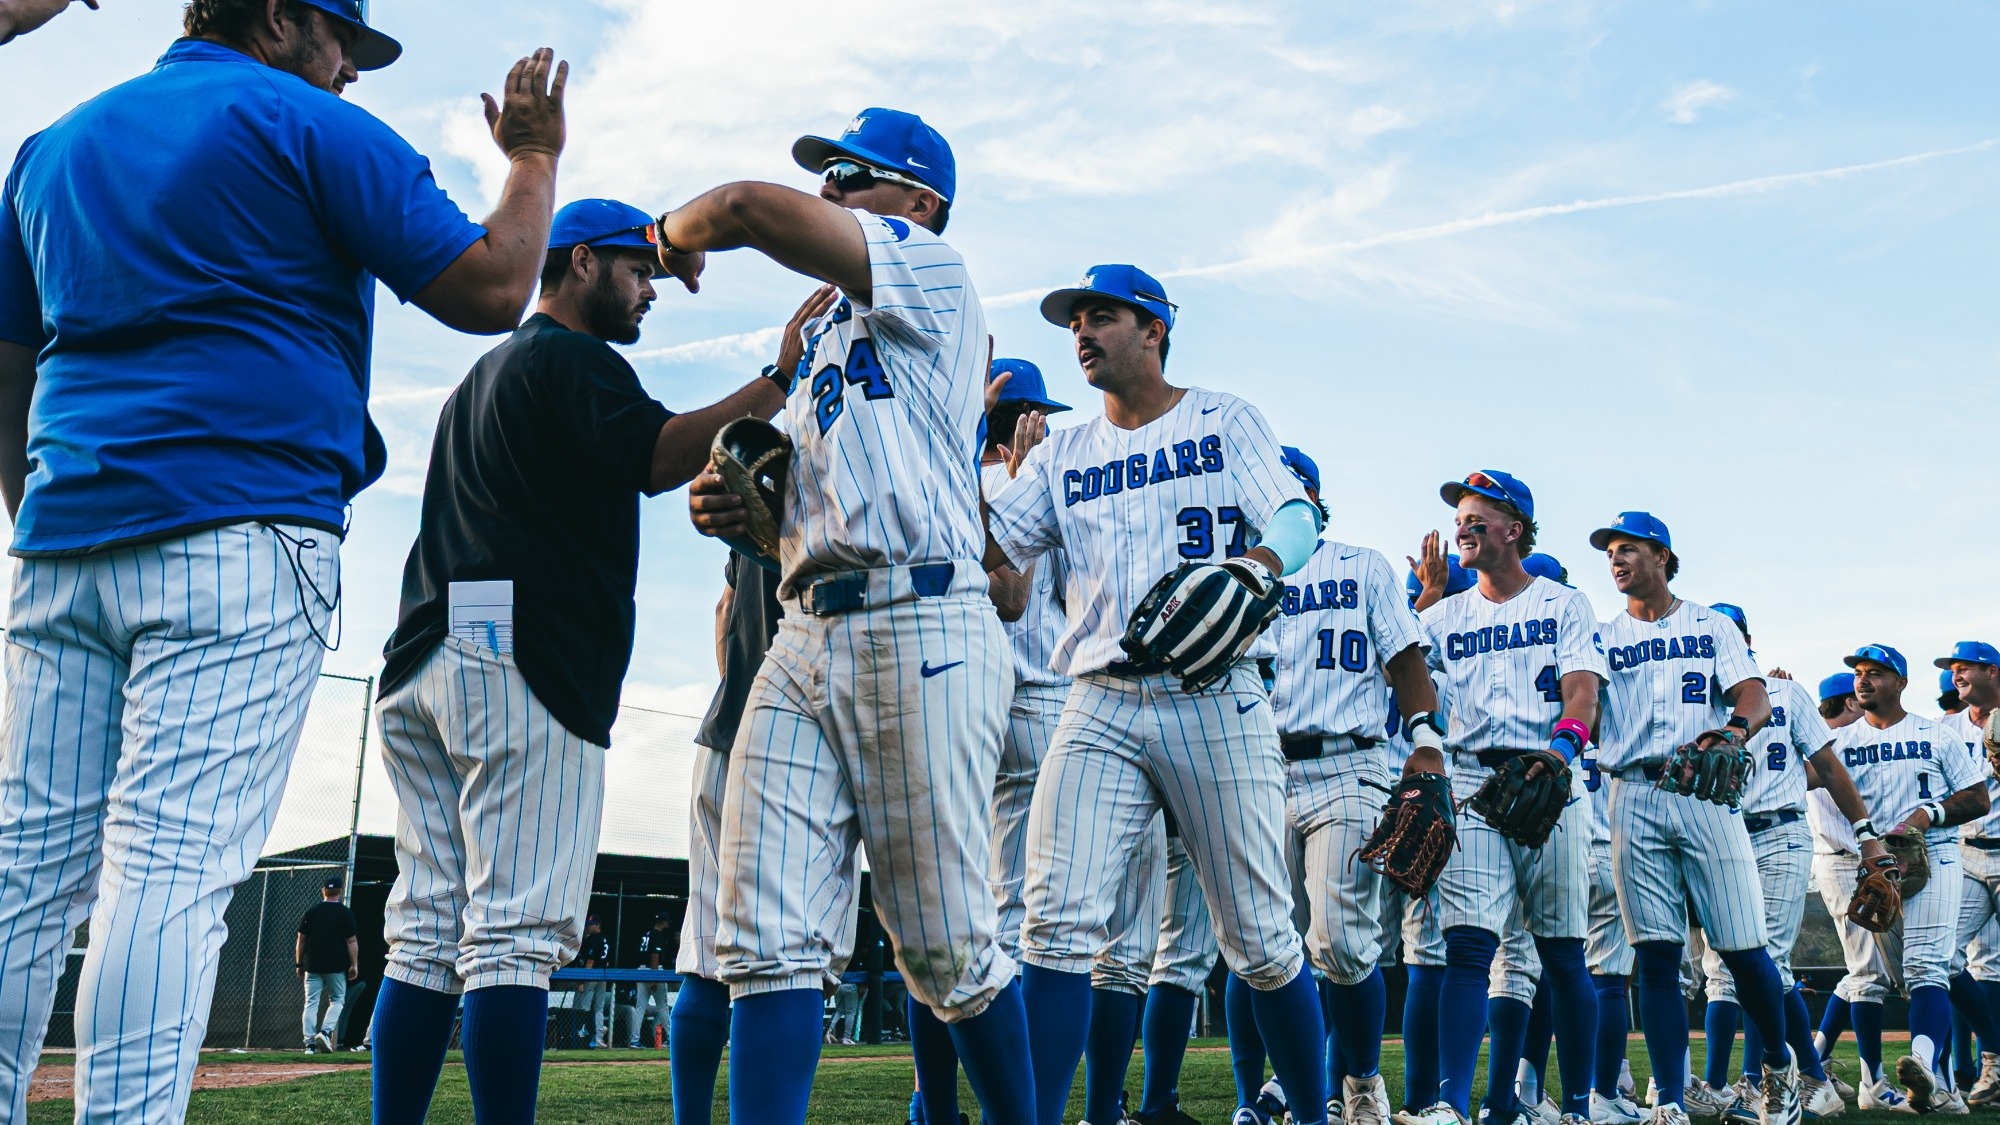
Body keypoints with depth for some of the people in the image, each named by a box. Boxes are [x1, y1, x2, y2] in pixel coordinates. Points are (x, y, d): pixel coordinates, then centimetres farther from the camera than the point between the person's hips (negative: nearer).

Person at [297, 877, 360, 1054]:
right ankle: (325, 1032, -12)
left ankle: (310, 1043, -3)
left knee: (311, 1003, 5)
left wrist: (299, 964, 13)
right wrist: (354, 965, 1)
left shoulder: (311, 912, 5)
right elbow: (352, 941, -4)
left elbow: (301, 940, 6)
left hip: (312, 965, 2)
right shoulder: (345, 913, -2)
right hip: (336, 966, -2)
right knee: (337, 1000, 10)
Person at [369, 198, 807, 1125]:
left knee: (427, 935, 6)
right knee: (516, 934, -13)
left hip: (423, 664, 9)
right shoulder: (575, 360, 0)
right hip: (524, 664, -9)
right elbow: (655, 457, -17)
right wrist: (780, 382, -19)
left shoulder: (481, 376, 30)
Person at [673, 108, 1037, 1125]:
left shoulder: (932, 273, 4)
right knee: (764, 935, -5)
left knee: (945, 948, -3)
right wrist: (735, 511, 10)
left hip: (923, 631, -8)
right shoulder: (827, 334, 29)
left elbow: (755, 209, -9)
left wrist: (676, 232, 12)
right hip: (805, 638, 8)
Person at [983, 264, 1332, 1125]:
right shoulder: (1062, 456, 19)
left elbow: (1298, 519, -2)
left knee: (1262, 940, 1)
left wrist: (1253, 566, -23)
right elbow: (986, 546, 8)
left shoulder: (1224, 421, 11)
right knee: (1058, 921, -12)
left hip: (1215, 699, -2)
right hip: (1101, 707, 3)